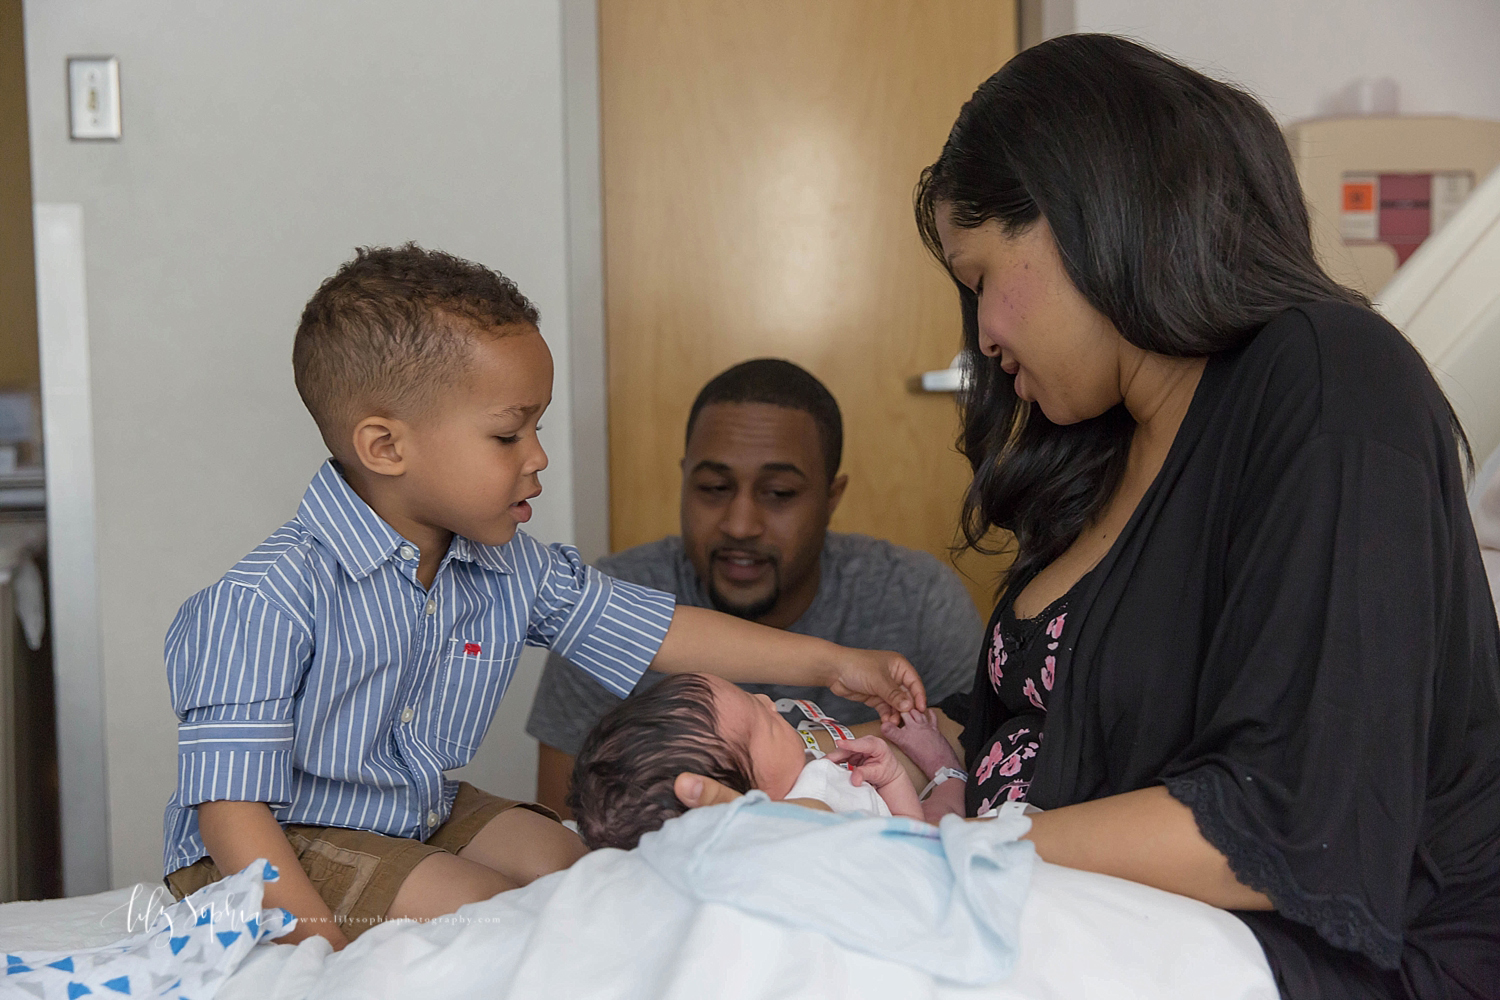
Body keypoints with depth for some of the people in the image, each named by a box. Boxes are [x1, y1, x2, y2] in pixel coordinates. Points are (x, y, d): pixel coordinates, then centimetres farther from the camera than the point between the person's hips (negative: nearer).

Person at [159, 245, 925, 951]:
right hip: (280, 854, -7)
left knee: (552, 851, -8)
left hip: (419, 814, 8)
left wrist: (827, 663, 1)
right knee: (476, 904, -22)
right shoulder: (272, 601, -27)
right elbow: (229, 803, -27)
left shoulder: (512, 571, -5)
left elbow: (657, 631, 3)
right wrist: (323, 946, -36)